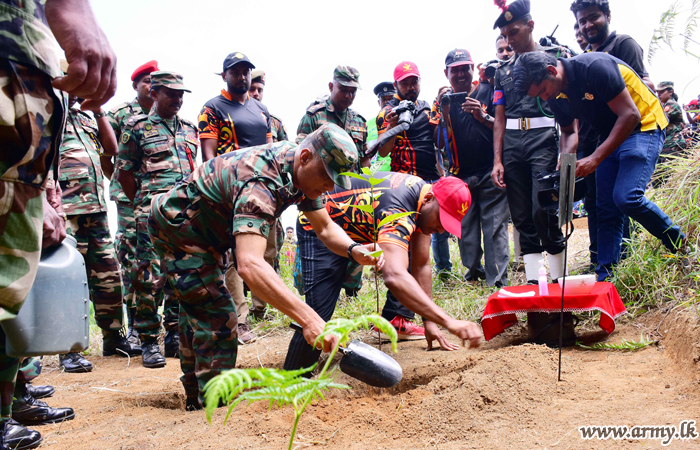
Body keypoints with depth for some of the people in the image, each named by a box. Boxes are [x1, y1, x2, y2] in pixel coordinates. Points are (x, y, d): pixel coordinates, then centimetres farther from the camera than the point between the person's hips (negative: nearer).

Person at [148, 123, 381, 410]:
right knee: (218, 321, -16)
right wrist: (310, 319, -63)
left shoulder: (303, 171, -12)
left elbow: (325, 227, -4)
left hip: (201, 232, 10)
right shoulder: (260, 184, -41)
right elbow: (249, 265, -55)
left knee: (198, 313, 20)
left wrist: (353, 250, -27)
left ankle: (196, 402, 37)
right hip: (177, 228, -10)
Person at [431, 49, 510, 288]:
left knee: (495, 227, -8)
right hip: (460, 175, 3)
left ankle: (498, 280, -6)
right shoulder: (442, 100, 10)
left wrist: (483, 117, -17)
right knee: (464, 228, 3)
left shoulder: (488, 91, 4)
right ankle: (474, 269, 21)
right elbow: (439, 143, 2)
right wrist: (444, 113, -11)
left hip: (490, 173, -3)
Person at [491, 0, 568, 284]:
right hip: (511, 144, 5)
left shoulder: (556, 55, 8)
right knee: (522, 217, 2)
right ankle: (533, 282, 7)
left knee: (542, 210, -15)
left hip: (544, 138, -4)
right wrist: (497, 160, 8)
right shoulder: (503, 71, 20)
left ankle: (559, 280, -3)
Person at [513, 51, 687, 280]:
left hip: (643, 126, -8)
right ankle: (604, 277, 7)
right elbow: (569, 131, 17)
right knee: (606, 208, 2)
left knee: (626, 196, -22)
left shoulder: (594, 67, -26)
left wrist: (596, 158, -28)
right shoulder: (556, 96, -1)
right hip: (611, 134, 8)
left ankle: (677, 241, 2)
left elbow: (630, 115, -26)